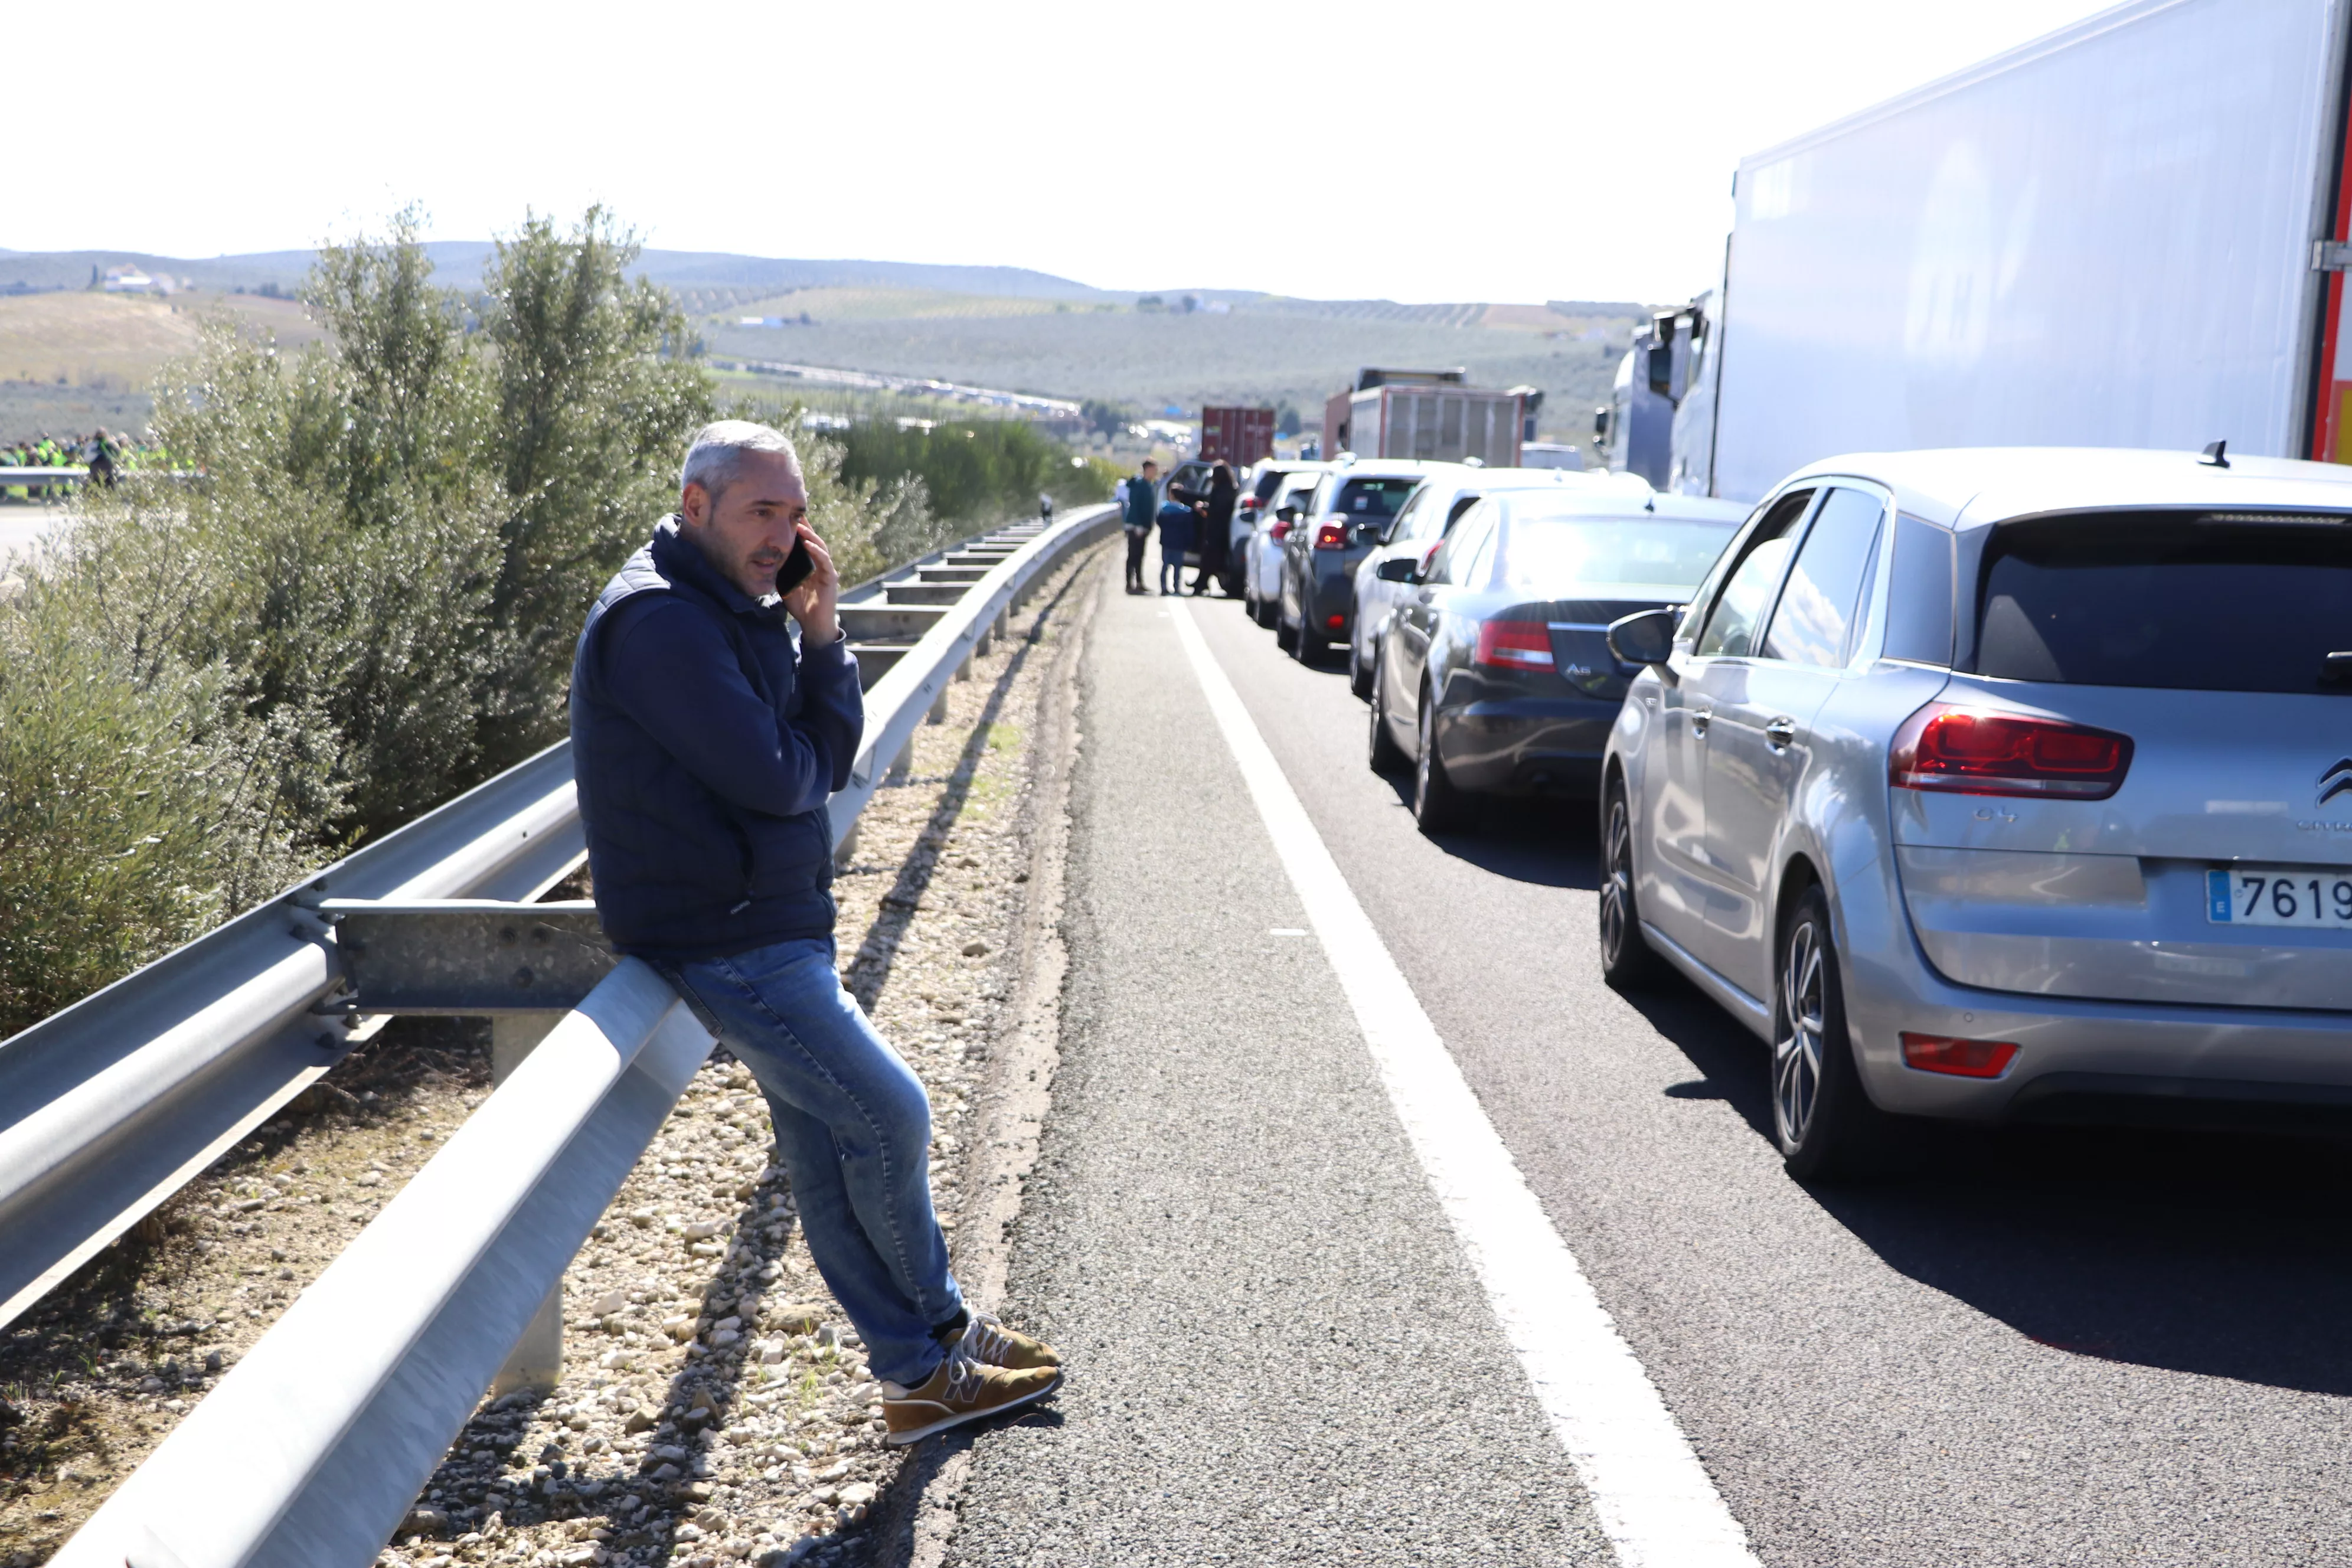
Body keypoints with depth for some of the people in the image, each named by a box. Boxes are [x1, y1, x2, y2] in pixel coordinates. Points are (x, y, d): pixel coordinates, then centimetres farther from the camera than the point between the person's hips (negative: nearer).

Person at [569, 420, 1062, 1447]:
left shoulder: (739, 610, 14)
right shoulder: (659, 620, -18)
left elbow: (831, 753, 7)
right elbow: (774, 777, -23)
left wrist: (819, 633, -5)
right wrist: (806, 754, 0)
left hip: (770, 929, 10)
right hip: (724, 938, -10)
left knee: (829, 1154, 13)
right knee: (891, 1116, -4)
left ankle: (920, 1375, 22)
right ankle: (938, 1332, 18)